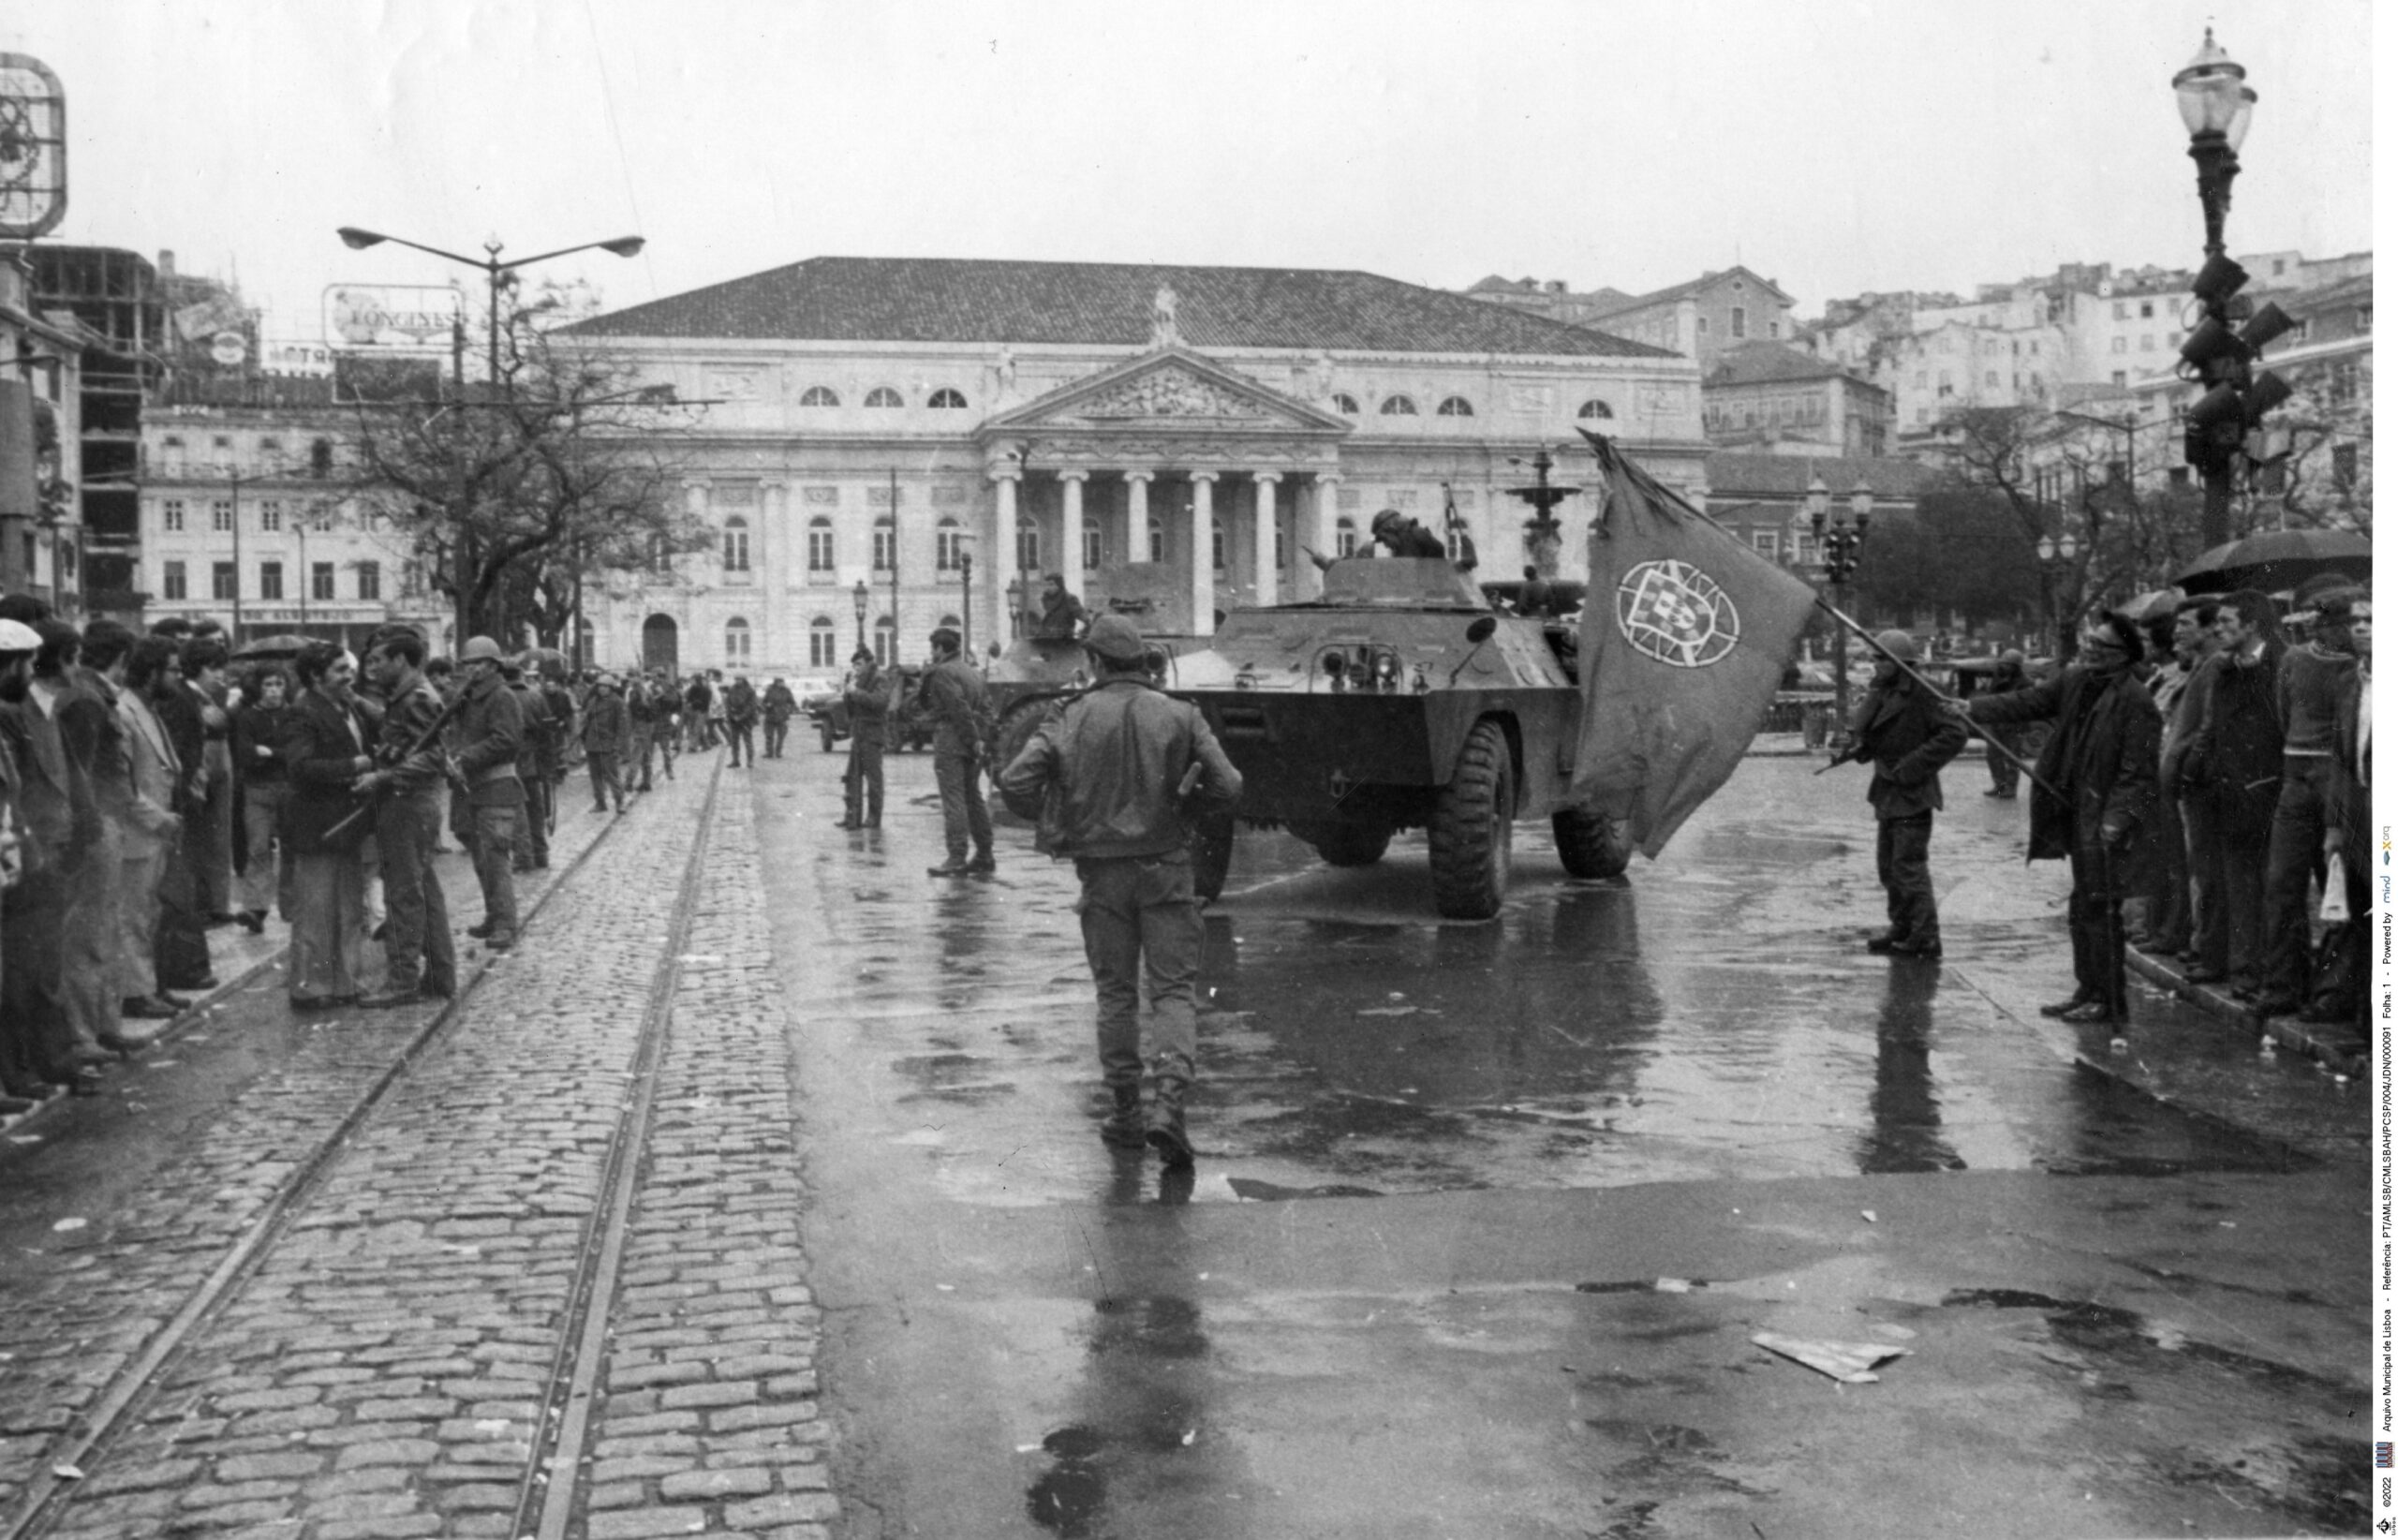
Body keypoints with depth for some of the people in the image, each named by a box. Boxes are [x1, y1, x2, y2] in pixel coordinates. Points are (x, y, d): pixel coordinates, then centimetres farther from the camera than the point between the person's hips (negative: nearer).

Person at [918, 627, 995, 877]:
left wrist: (974, 739, -16)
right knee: (973, 798, 13)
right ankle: (985, 856, 16)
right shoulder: (972, 672, 18)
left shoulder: (941, 673, -9)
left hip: (951, 742, -9)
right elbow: (986, 705, 14)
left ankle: (957, 859, -12)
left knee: (953, 800, -9)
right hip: (971, 744, 9)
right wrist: (978, 737, 7)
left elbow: (959, 708, -19)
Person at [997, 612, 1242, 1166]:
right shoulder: (1180, 716, -2)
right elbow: (1228, 787, -7)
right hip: (1166, 869, -1)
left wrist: (1051, 820, 7)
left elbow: (1014, 780, -10)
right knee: (1174, 990, 2)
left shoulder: (1075, 718, -3)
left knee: (1116, 992, 12)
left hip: (1103, 871, 1)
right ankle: (1168, 1100, -17)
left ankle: (1125, 1114, 16)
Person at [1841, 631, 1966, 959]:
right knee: (1888, 865, 15)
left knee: (1909, 865, -8)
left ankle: (1925, 938, -3)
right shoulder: (1879, 695, 9)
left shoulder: (1920, 696, -17)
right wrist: (1860, 747, -1)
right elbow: (1866, 732, 22)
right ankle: (1902, 929, 26)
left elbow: (1954, 735, -22)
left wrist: (1914, 766, -22)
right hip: (1888, 793, 9)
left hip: (1912, 795, -9)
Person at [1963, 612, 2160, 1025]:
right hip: (2075, 810, 9)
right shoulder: (2074, 681, 10)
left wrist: (2118, 817, -22)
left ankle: (2110, 1002, -1)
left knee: (2100, 907, -7)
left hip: (2105, 816, -9)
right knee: (2081, 907, 15)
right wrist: (1976, 708, 4)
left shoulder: (2134, 700, -14)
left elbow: (2138, 770, -16)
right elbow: (2030, 702, 14)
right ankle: (2088, 991, 25)